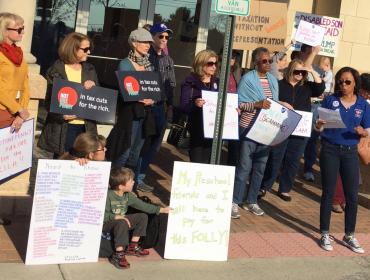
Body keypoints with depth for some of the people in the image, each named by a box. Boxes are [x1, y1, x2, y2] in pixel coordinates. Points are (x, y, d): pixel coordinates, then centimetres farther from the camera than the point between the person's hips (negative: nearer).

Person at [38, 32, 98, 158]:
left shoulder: (90, 70, 12)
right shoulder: (56, 70, -3)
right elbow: (49, 100, -3)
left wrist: (93, 87, -8)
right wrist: (61, 115, -21)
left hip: (85, 127, 4)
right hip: (63, 128, -4)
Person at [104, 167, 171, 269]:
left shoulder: (128, 196, 1)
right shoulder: (108, 195, -22)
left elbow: (143, 205, 6)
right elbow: (103, 215, -25)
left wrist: (162, 210, 4)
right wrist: (117, 217, -33)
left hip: (121, 220, 8)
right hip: (106, 224, -8)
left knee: (143, 217, 4)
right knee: (122, 223, -38)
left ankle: (132, 246, 10)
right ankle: (118, 255, -32)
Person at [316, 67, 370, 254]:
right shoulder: (330, 100, -3)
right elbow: (319, 127, 0)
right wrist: (319, 124, -23)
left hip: (350, 152, 2)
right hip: (330, 150, -2)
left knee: (352, 196, 4)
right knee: (328, 193, 4)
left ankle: (349, 236, 17)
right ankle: (325, 234, 14)